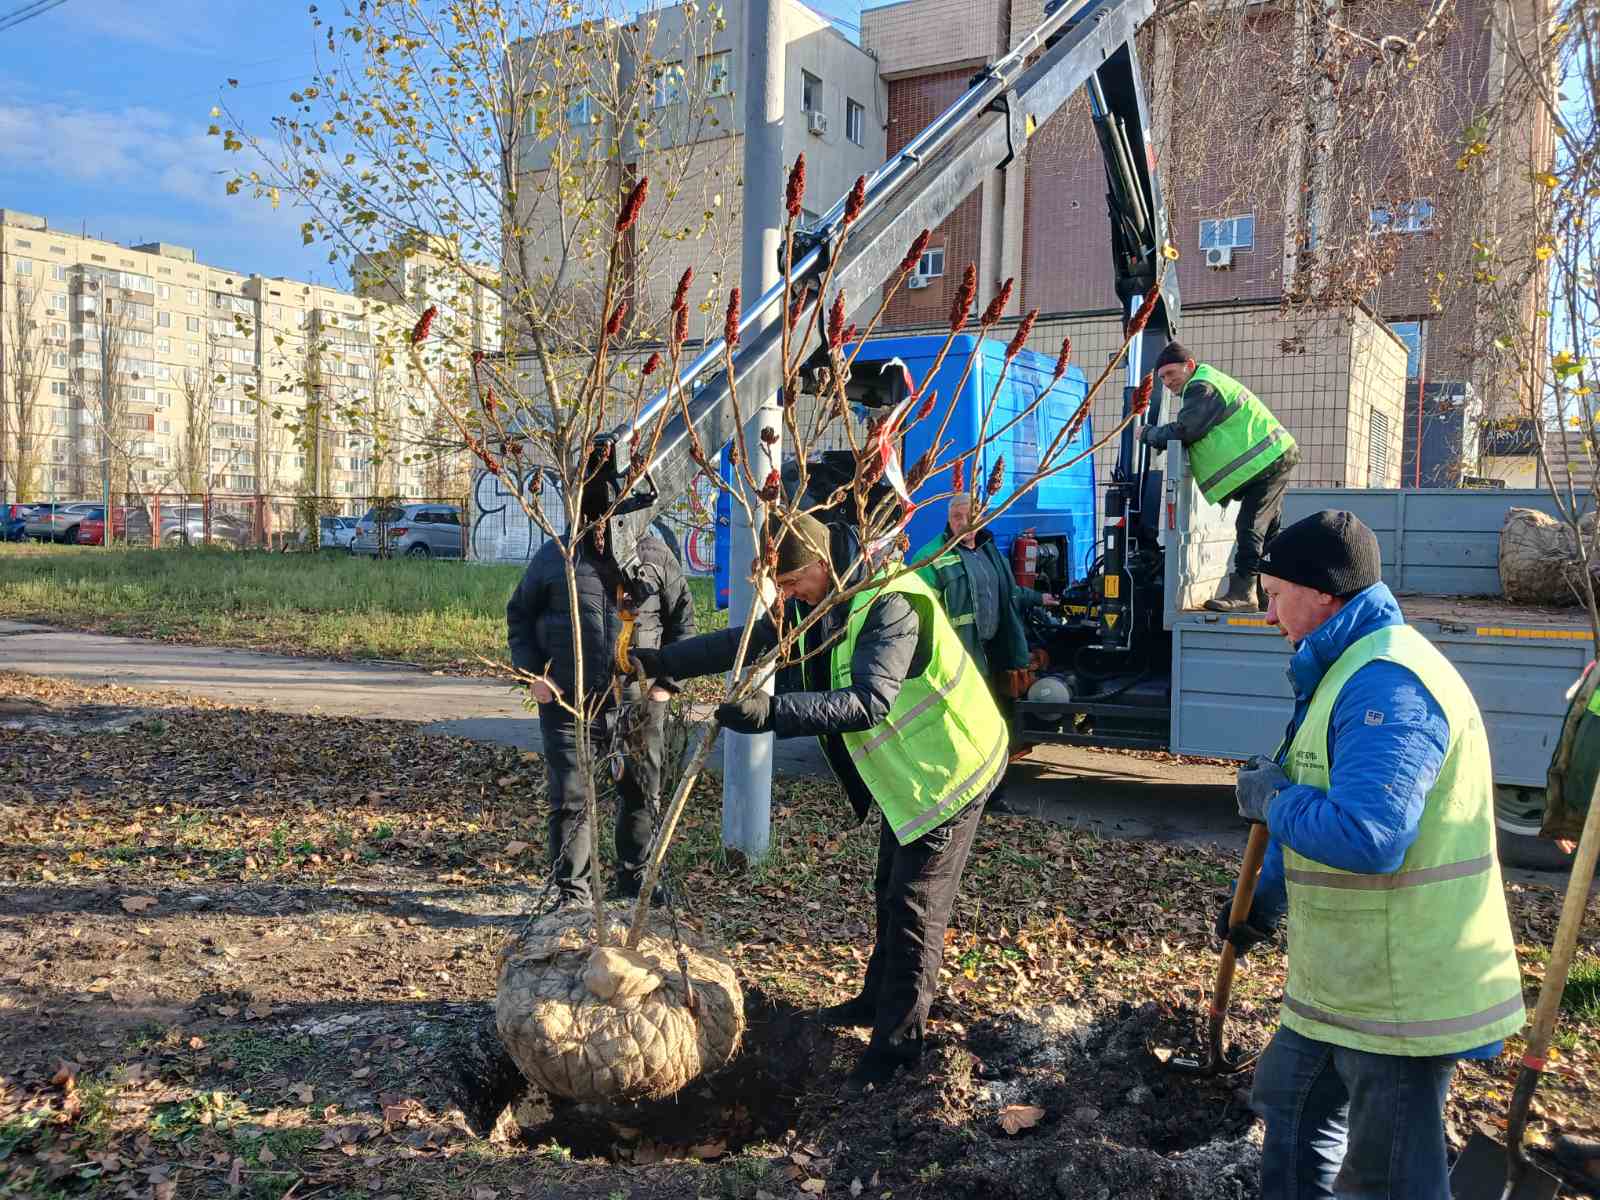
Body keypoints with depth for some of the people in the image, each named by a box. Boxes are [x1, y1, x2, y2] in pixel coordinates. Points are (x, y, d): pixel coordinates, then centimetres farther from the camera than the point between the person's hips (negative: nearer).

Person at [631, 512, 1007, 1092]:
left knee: (915, 909, -1)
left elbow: (869, 703, -43)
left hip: (947, 768, -10)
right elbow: (748, 641, 4)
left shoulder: (890, 603, -32)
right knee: (891, 892, 22)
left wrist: (774, 711, -53)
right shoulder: (820, 602, -1)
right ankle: (878, 1000, 39)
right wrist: (661, 660, -3)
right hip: (906, 773, 10)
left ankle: (898, 1039, 12)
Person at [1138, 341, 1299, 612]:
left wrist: (1148, 433, -5)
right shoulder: (1209, 380, 19)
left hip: (1266, 460, -11)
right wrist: (1158, 435, 9)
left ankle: (1242, 592, -20)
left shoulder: (1202, 387, -15)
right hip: (1276, 457, 11)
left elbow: (1183, 432, -20)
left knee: (1250, 527, -16)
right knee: (1267, 531, 14)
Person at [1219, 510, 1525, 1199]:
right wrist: (1266, 898, 20)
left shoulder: (1387, 682, -25)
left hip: (1401, 988, -11)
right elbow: (1321, 803, 22)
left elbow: (1364, 836, -34)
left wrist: (1271, 800, -17)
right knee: (1292, 1101, 25)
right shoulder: (1346, 670, 12)